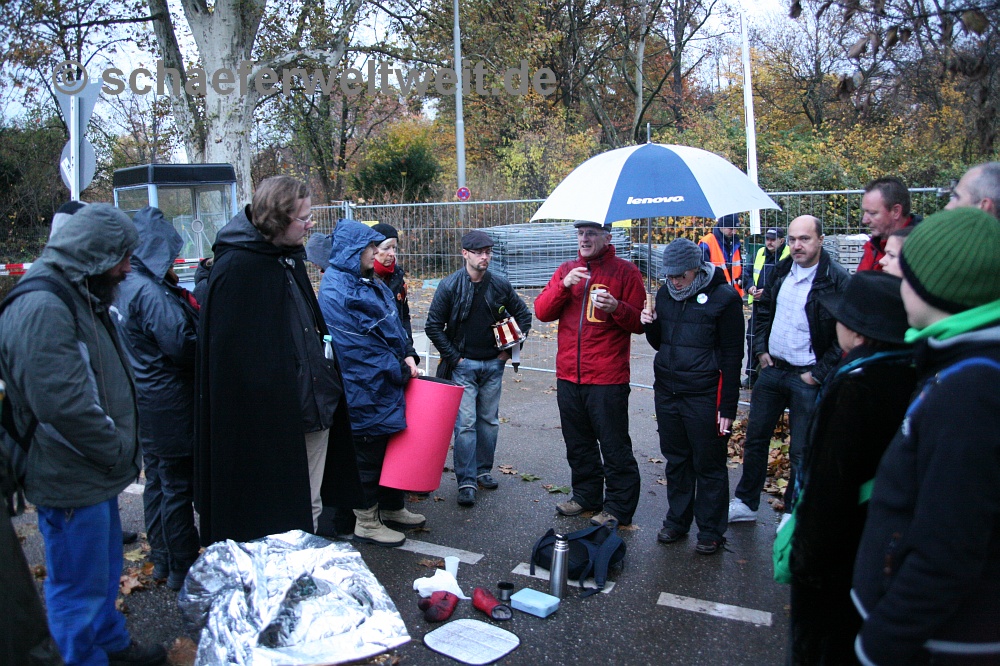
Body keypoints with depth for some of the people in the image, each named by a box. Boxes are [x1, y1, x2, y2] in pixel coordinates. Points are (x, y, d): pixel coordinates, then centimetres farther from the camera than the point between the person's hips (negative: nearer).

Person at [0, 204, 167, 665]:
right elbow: (62, 405, -29)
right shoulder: (41, 308, -23)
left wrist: (123, 445, 12)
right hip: (70, 483, -10)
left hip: (97, 474, 10)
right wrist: (119, 451, -17)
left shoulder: (79, 298, 11)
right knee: (79, 587, 7)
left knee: (105, 572, 25)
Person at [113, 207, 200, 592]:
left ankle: (162, 561, 31)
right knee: (178, 487, 1)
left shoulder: (125, 287, 8)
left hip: (145, 403, 10)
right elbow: (184, 346, -24)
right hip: (169, 405, -10)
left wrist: (184, 301, 2)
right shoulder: (151, 293, -21)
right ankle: (183, 570, 13)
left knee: (157, 482, 19)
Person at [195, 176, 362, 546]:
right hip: (270, 417, -8)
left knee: (309, 508, 18)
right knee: (278, 518, 5)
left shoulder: (290, 258, 11)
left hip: (314, 409, 8)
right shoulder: (236, 269, -16)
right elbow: (230, 354, -19)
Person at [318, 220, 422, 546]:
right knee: (369, 452, 4)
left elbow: (393, 324, 16)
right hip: (365, 390, -9)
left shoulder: (369, 283, 12)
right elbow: (359, 346, -21)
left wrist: (406, 356, 0)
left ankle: (392, 508, 35)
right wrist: (399, 370, -14)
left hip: (387, 386, 9)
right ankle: (366, 522, 20)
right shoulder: (336, 291, -18)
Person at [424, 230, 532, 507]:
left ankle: (484, 470, 27)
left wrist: (510, 349, 5)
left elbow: (523, 315, 12)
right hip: (463, 366, -3)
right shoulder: (450, 286, -8)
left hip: (493, 364, 4)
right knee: (465, 423, -6)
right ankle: (466, 482, 0)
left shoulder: (500, 285, 1)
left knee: (489, 421, 12)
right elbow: (433, 326, -5)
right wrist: (453, 357, -8)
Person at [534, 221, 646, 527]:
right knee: (578, 443, 17)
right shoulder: (566, 270, 11)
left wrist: (616, 308, -24)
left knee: (614, 446, 2)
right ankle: (587, 496, 33)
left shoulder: (625, 271, -2)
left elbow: (639, 322, -5)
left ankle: (619, 507, 14)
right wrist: (563, 285, -13)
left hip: (608, 378, -5)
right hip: (568, 375, 5)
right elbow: (542, 312, 3)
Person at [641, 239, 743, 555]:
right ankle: (676, 522, 30)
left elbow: (732, 355, -8)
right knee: (676, 461, 16)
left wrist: (727, 407, -10)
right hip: (667, 393, 6)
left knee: (709, 465, 5)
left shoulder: (723, 297, -9)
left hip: (704, 396, -5)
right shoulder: (665, 294, 8)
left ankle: (711, 531, 19)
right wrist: (651, 325, -5)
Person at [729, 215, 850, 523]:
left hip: (807, 377, -6)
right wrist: (761, 350, 7)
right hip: (772, 368, 6)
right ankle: (745, 502, 29)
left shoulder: (837, 280, -14)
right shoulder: (781, 271, 5)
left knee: (801, 451, 6)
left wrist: (819, 373, -14)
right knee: (755, 438, 14)